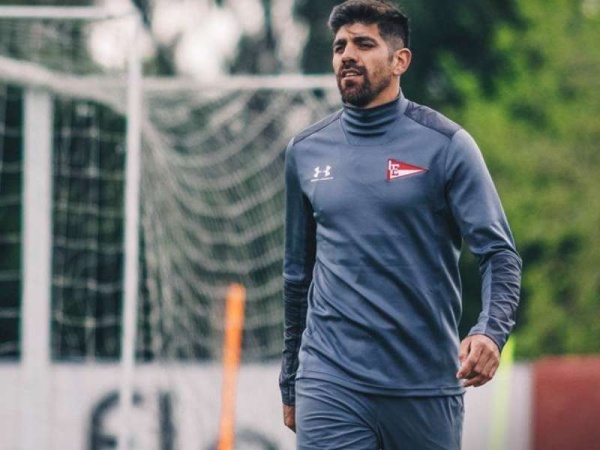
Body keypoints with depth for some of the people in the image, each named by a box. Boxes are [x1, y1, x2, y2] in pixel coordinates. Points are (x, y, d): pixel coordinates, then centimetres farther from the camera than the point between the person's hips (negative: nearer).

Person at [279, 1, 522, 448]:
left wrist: (490, 331, -25)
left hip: (426, 389, -2)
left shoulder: (445, 145, -1)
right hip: (330, 382, 2)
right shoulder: (305, 151, 10)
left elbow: (499, 253, -6)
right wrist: (290, 385, 20)